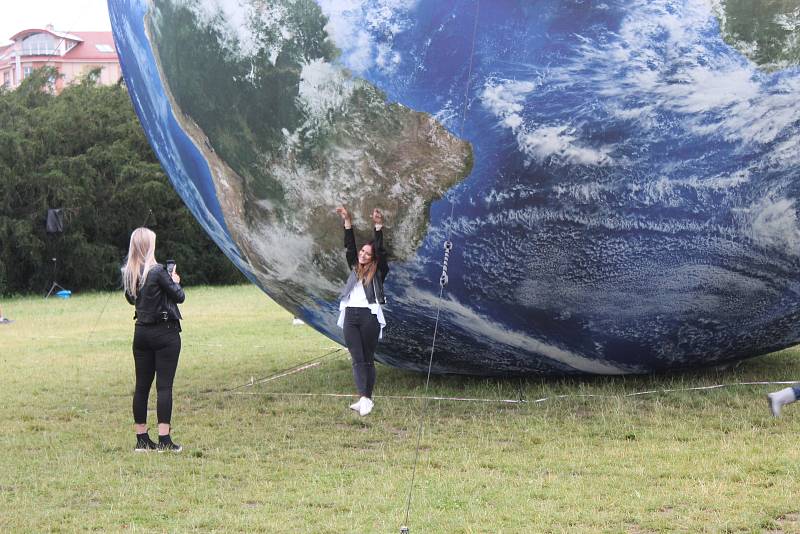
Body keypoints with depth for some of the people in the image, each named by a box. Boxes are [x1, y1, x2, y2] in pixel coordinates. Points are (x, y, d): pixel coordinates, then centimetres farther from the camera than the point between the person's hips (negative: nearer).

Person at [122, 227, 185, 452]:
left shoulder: (128, 274, 3)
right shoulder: (158, 271, -17)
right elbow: (179, 296, -11)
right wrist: (174, 281, 9)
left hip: (141, 332, 6)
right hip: (165, 332, -6)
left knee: (142, 385, 10)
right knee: (164, 385, -4)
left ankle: (142, 439, 14)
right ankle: (164, 440, -7)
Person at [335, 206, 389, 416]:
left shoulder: (378, 272, 6)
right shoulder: (354, 268, 17)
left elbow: (380, 250, -4)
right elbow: (350, 246, 12)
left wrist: (379, 227, -13)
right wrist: (347, 222, 5)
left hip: (369, 316, -4)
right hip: (351, 315, 4)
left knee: (368, 359, 1)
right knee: (357, 359, -5)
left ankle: (367, 399, 2)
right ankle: (363, 399, -12)